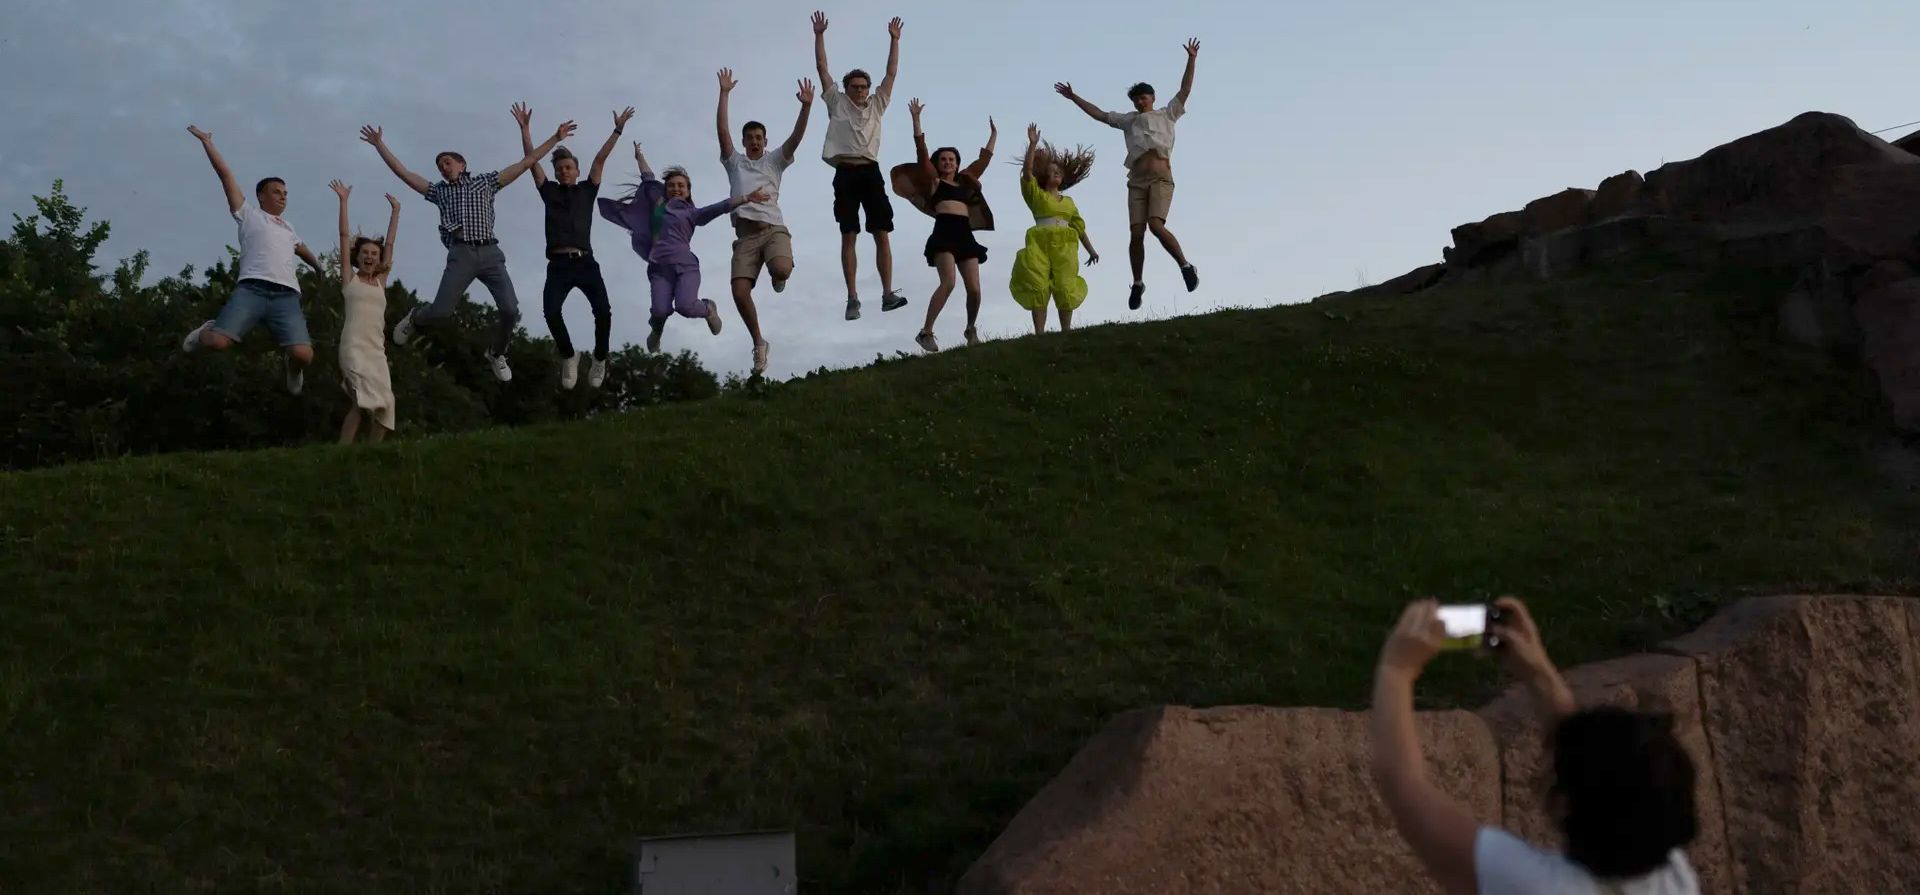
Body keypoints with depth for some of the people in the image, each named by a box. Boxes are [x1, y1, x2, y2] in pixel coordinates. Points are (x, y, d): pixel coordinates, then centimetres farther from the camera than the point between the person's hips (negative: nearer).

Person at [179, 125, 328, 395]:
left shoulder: (288, 229, 35)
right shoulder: (249, 214, 19)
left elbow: (302, 249, 56)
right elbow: (225, 174, 16)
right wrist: (206, 141, 17)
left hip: (286, 294, 3)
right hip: (252, 288, -3)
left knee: (303, 354, -22)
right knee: (217, 342, -23)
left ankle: (293, 367, 19)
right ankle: (206, 332, 18)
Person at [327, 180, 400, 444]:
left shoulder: (381, 280, 19)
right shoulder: (350, 278, 10)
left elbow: (390, 243, 22)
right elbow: (345, 236, 8)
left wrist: (395, 210, 24)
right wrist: (343, 201, 7)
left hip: (377, 350, 5)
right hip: (354, 347, -5)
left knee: (383, 402, -8)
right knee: (367, 398, -22)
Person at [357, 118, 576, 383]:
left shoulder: (486, 181, 20)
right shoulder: (439, 191, 23)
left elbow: (526, 162, 17)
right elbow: (402, 172, 21)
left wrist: (555, 138, 14)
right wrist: (379, 144, 17)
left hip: (490, 253, 0)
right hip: (461, 254, 0)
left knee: (510, 310, -16)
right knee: (441, 312, -13)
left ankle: (496, 354, 12)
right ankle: (414, 319, 24)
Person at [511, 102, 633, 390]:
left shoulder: (587, 191, 17)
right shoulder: (549, 191, 17)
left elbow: (600, 159, 11)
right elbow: (532, 161, 13)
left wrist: (618, 130, 9)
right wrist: (525, 128, 6)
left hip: (586, 262, 0)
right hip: (558, 265, 0)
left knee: (603, 311, -18)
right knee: (551, 311, -22)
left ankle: (599, 359, 7)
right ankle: (568, 356, 3)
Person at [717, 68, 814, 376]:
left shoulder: (774, 160, 17)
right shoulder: (734, 162, 19)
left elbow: (796, 137, 2)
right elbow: (722, 130, 7)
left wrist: (806, 107, -12)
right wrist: (724, 93, 1)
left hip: (774, 228, -1)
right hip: (745, 234, 1)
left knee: (782, 270, -33)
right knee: (740, 292, -15)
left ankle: (777, 278, 9)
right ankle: (759, 343, 5)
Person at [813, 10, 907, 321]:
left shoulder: (877, 105, 20)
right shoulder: (837, 103, 15)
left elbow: (891, 73, 19)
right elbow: (822, 68, 12)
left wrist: (894, 40, 17)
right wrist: (819, 35, 7)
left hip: (871, 172, 2)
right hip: (846, 173, -2)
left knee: (882, 233, -6)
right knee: (849, 235, -4)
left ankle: (888, 293, -8)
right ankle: (852, 297, -6)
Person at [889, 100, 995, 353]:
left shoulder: (964, 181, 26)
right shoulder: (933, 180, 13)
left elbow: (983, 160, 34)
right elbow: (921, 151, 5)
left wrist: (993, 136, 39)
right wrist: (916, 119, 1)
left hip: (965, 235, 5)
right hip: (944, 232, -5)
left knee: (974, 288, -5)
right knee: (948, 282, -24)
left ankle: (971, 330, 17)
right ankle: (926, 332, -23)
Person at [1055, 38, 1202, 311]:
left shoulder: (1166, 115, 15)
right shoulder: (1128, 120, 22)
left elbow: (1184, 90, 7)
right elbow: (1099, 114, 26)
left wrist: (1191, 60, -1)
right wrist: (1074, 98, 24)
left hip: (1161, 179, -3)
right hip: (1137, 182, 3)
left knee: (1156, 225, -23)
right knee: (1137, 233, -5)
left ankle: (1186, 266, -12)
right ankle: (1137, 283, 7)